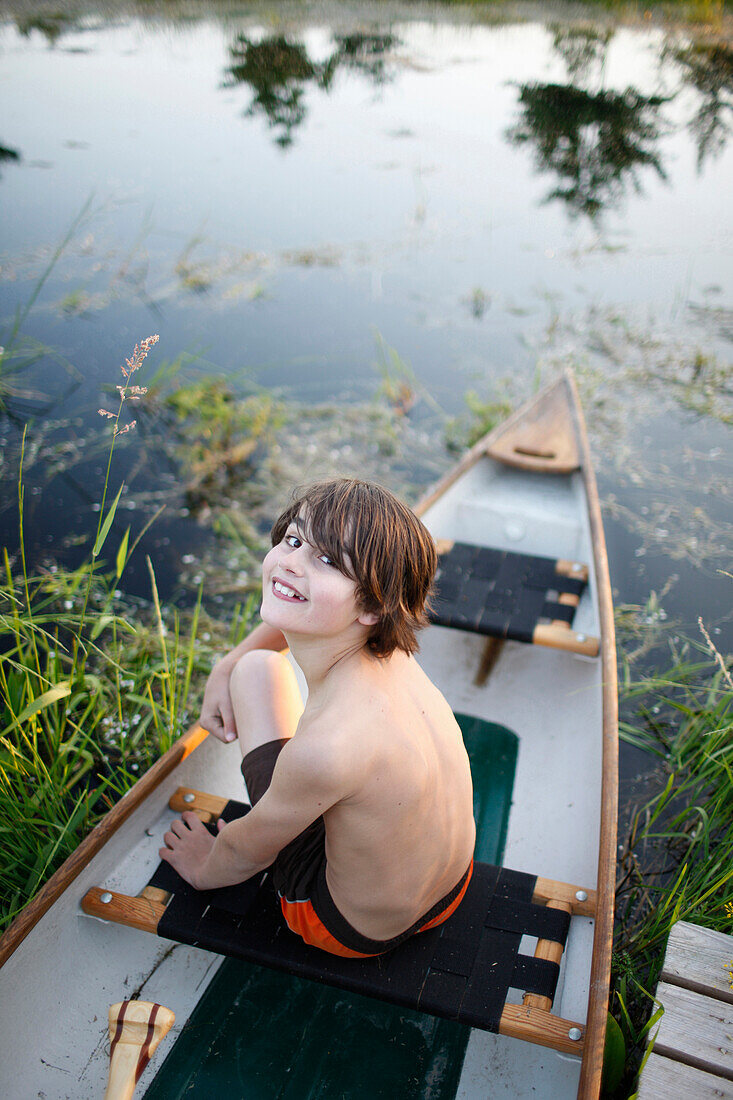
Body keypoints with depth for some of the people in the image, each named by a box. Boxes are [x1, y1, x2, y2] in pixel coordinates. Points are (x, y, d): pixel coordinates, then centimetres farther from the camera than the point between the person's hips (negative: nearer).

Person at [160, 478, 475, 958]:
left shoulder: (326, 750, -41)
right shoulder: (390, 648, -21)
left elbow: (245, 853, -17)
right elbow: (298, 608, 6)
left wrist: (205, 868, 5)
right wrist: (224, 668, 7)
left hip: (353, 931, -5)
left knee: (257, 669, -1)